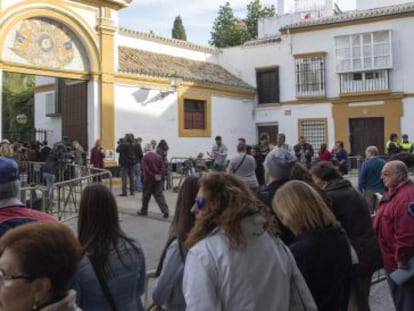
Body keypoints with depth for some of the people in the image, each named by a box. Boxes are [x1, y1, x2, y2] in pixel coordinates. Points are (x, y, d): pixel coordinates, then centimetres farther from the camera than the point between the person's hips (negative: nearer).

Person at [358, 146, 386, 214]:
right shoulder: (384, 163, 0)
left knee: (369, 211, 5)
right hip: (381, 190, 3)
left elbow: (361, 178, -9)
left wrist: (360, 190, -1)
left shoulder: (366, 164, -10)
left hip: (369, 191, -3)